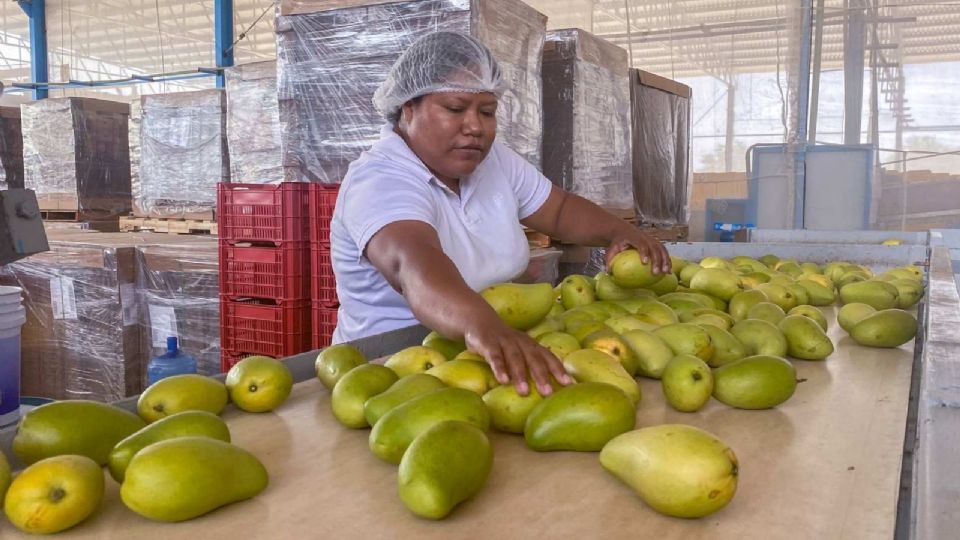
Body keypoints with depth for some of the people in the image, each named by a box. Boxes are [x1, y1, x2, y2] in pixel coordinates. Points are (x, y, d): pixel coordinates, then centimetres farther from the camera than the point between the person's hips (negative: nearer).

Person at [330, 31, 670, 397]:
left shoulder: (493, 159, 3)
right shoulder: (379, 179, -19)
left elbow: (561, 209, 13)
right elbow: (413, 265, -37)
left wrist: (618, 232, -6)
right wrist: (481, 325, -54)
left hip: (500, 348, 8)